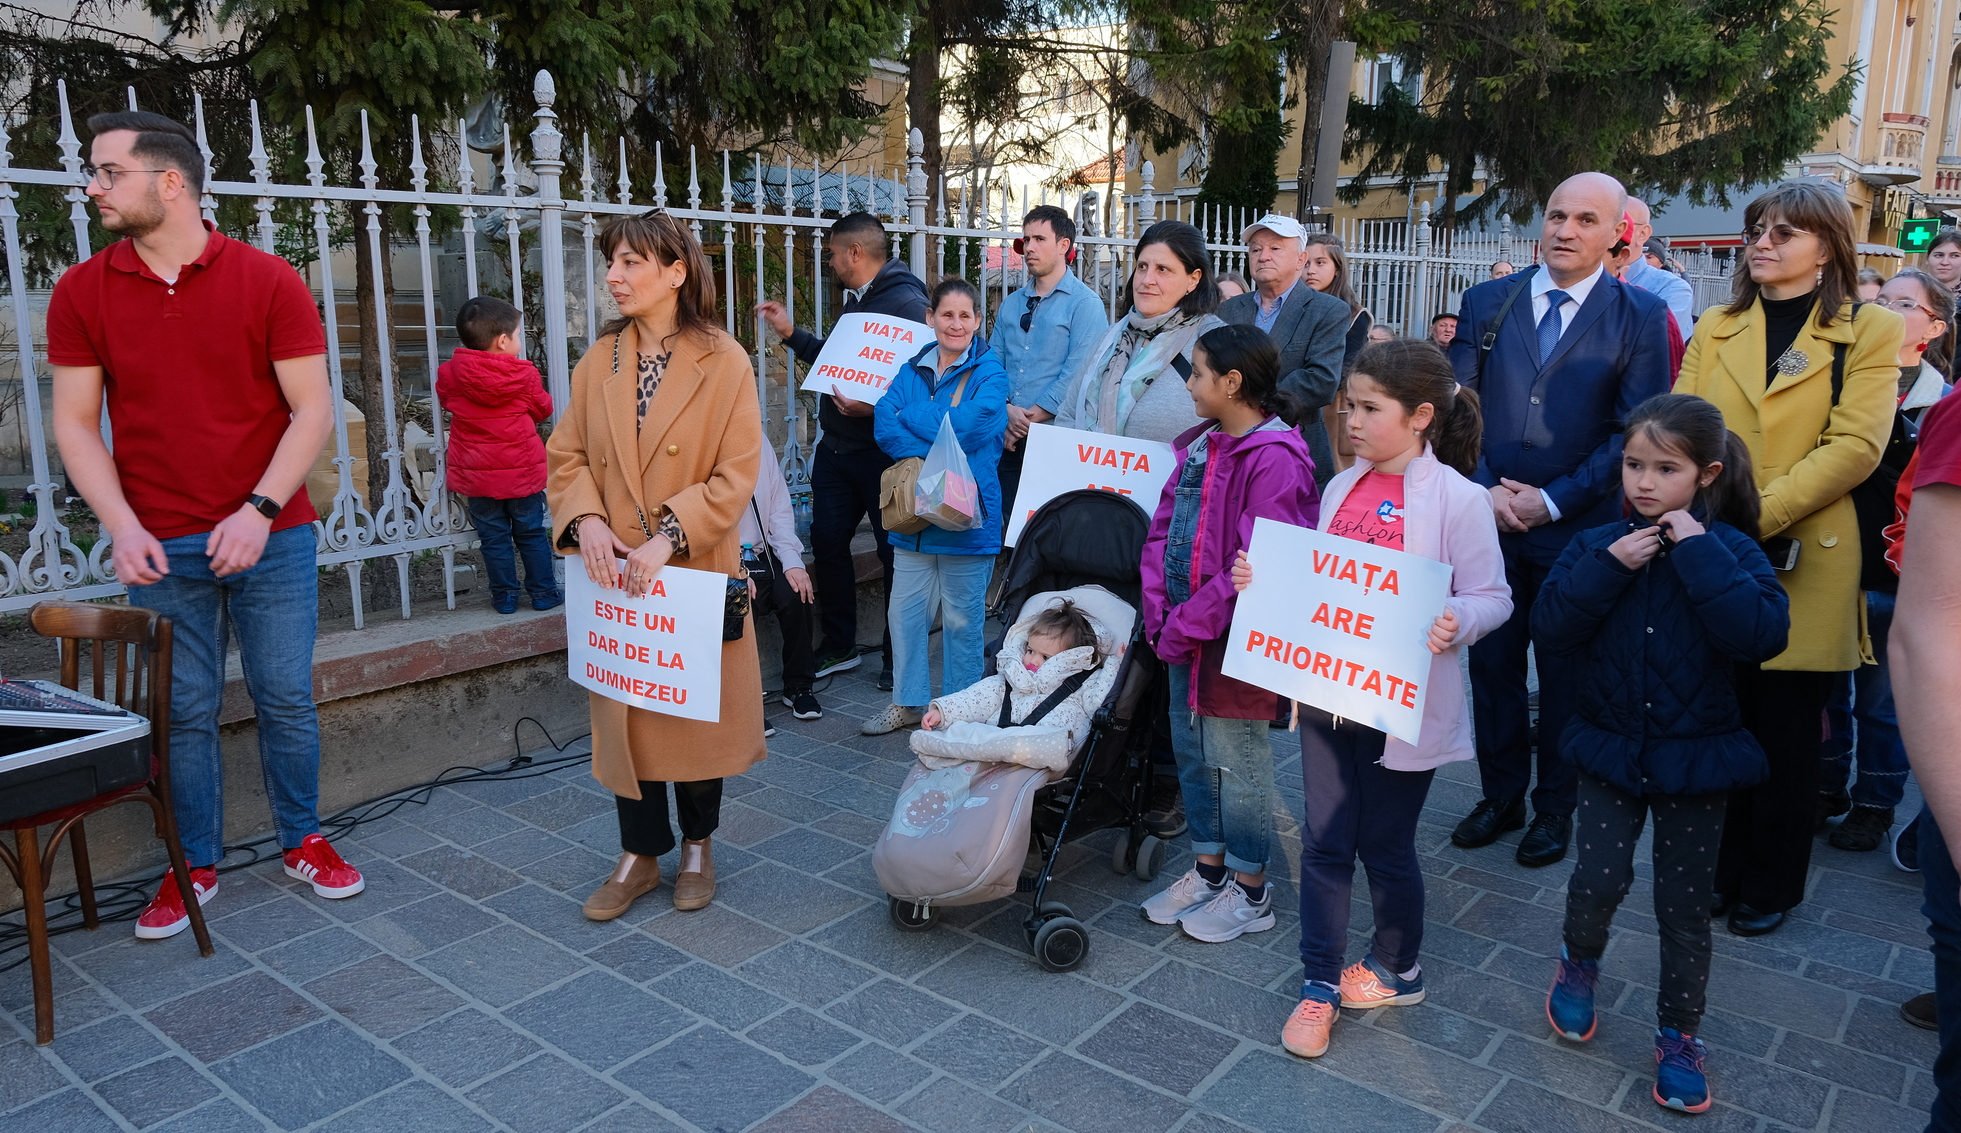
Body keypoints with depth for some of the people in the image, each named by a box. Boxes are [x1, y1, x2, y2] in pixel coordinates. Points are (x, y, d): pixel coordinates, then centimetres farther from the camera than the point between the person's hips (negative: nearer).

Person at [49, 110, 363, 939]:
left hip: (268, 537, -1)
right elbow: (75, 423, 4)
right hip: (160, 549, 2)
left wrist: (258, 512, -15)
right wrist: (122, 527, -9)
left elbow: (312, 411, -5)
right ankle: (194, 864, 23)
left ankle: (302, 841, 25)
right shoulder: (82, 293, 3)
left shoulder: (270, 281, -4)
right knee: (182, 710, 8)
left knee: (286, 698, 7)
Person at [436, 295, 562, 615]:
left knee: (494, 538, 10)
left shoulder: (450, 375, -5)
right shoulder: (524, 374, -10)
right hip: (523, 472, -1)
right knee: (532, 534, 11)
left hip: (477, 476, 1)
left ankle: (505, 597, 15)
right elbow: (542, 409, 5)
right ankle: (543, 593, 17)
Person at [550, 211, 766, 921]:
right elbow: (566, 455, 6)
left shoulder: (725, 363, -9)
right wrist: (586, 520, -13)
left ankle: (697, 847, 31)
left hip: (695, 572, -3)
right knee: (624, 714, 10)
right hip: (615, 574, 4)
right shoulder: (599, 361, 5)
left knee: (697, 715, 10)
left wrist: (667, 536, -22)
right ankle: (639, 854, 28)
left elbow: (737, 475, -13)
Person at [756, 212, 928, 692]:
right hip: (836, 447, 9)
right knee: (827, 540, 11)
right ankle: (839, 644, 26)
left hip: (882, 450, -9)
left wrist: (876, 406, -31)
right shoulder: (855, 300, 15)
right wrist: (791, 334, 22)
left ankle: (897, 654, 17)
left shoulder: (907, 303, -15)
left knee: (894, 550, 3)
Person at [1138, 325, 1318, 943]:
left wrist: (1188, 625, -18)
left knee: (1236, 758, 5)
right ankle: (1208, 869, 36)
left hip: (1233, 637, -8)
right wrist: (1160, 613, -3)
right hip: (1184, 631, 8)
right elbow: (1161, 531, 8)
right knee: (1192, 751, 18)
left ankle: (1251, 891, 23)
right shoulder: (1199, 445, 8)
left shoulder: (1275, 459, -19)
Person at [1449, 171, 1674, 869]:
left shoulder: (1641, 317, -3)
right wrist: (1484, 490, -10)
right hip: (1487, 518, 2)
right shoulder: (1486, 302, 4)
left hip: (1578, 529, -2)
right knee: (1491, 661, 10)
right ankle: (1500, 796, 27)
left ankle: (1555, 807, 27)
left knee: (1566, 673, 10)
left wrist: (1552, 502, -13)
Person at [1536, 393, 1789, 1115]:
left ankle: (1680, 1035, 27)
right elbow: (1552, 631, -12)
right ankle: (1579, 963, 28)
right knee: (1599, 880, -4)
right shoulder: (1597, 545, -2)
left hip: (1696, 758, -1)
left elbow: (1762, 635, -25)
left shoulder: (1730, 551, -8)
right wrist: (1608, 567, -22)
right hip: (1611, 750, 1)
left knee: (1685, 906, 9)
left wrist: (1699, 554, -25)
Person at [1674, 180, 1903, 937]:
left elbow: (1855, 446, -10)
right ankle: (1717, 870, 26)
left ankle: (1770, 887, 24)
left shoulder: (1870, 331, 1)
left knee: (1786, 733, 8)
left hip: (1804, 566, -2)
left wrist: (1756, 516, -20)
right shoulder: (1715, 329, 12)